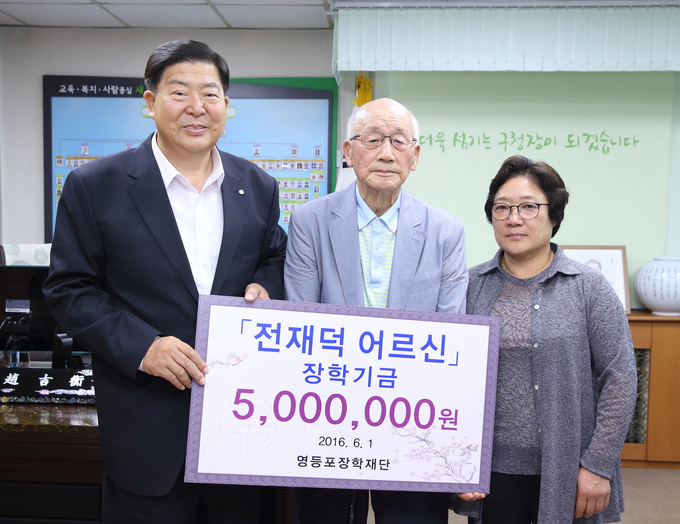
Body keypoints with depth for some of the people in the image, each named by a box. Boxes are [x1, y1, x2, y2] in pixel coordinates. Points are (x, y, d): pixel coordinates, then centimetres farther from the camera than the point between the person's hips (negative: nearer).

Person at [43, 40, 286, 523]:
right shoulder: (95, 186, -6)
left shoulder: (258, 187, 4)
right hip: (147, 426, -3)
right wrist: (141, 346, -18)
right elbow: (69, 290, -5)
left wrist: (264, 285, -7)